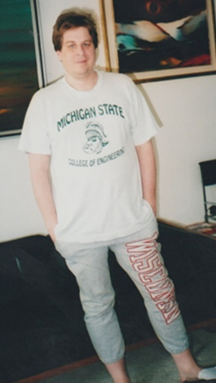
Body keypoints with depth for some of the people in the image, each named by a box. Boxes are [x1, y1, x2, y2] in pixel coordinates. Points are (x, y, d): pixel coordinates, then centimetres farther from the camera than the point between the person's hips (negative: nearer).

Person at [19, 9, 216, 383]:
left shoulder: (123, 87, 1)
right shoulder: (44, 101, -2)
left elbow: (145, 146, 6)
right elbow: (38, 168, -1)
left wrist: (149, 201, 3)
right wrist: (52, 222, -4)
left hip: (133, 221, 1)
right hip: (77, 230, 0)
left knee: (161, 293, 10)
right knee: (97, 305, 13)